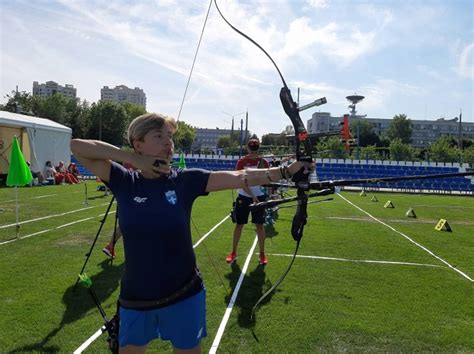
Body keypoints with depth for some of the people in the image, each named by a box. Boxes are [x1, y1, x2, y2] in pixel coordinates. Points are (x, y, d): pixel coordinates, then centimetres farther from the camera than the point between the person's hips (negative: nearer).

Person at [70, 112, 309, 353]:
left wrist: (287, 170, -23)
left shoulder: (185, 180, -7)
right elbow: (77, 146, -11)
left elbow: (241, 177, -14)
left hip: (184, 296, 0)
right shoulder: (124, 182, -6)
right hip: (136, 299, 1)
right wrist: (133, 159, -17)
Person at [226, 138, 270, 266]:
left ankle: (262, 253, 16)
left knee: (259, 225, 3)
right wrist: (252, 196, -20)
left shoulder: (263, 162, -1)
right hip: (244, 197, -1)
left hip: (259, 197, 1)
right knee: (239, 225, 6)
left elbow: (267, 181, -3)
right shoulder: (241, 162, -6)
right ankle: (233, 252, 19)